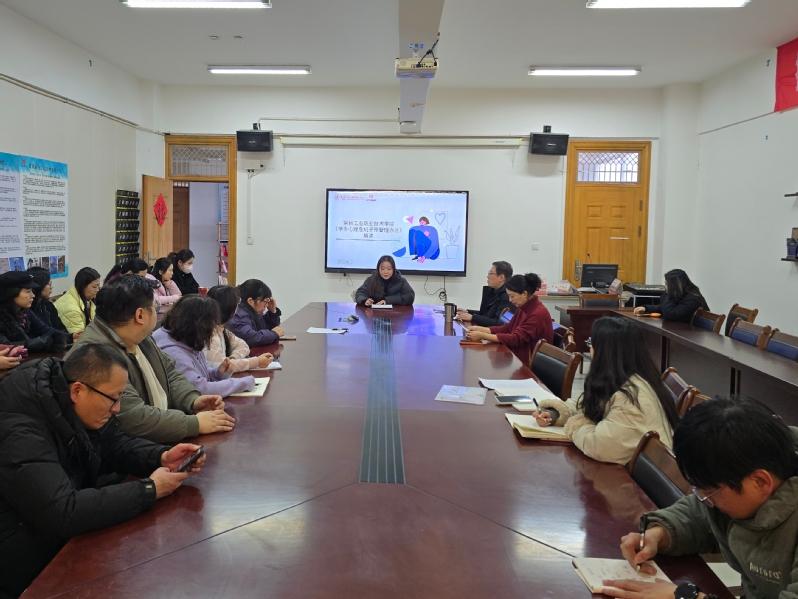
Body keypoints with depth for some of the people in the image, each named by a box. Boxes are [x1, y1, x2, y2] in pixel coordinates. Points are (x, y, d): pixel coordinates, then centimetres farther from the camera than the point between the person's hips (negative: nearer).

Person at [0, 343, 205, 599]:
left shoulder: (77, 412, -4)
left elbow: (115, 446, 9)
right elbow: (63, 514, -37)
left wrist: (162, 457, -11)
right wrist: (149, 490, -30)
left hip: (68, 538, 8)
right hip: (31, 570, -8)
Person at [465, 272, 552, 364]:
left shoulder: (538, 314, -20)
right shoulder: (523, 308, 9)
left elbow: (515, 339, -24)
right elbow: (506, 329, 10)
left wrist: (482, 336, -23)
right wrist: (480, 329, -3)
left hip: (530, 365, -8)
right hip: (519, 358, 8)